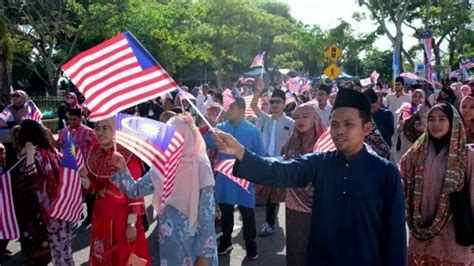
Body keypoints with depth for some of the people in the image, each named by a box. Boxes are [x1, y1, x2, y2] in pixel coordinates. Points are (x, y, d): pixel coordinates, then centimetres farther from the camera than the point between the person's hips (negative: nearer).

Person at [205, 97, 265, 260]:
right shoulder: (220, 128, 0)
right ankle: (226, 241, 35)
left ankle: (250, 245, 24)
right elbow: (206, 144, -11)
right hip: (224, 178, 3)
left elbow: (260, 156, -3)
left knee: (247, 213, 8)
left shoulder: (253, 130, -6)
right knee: (225, 211, 17)